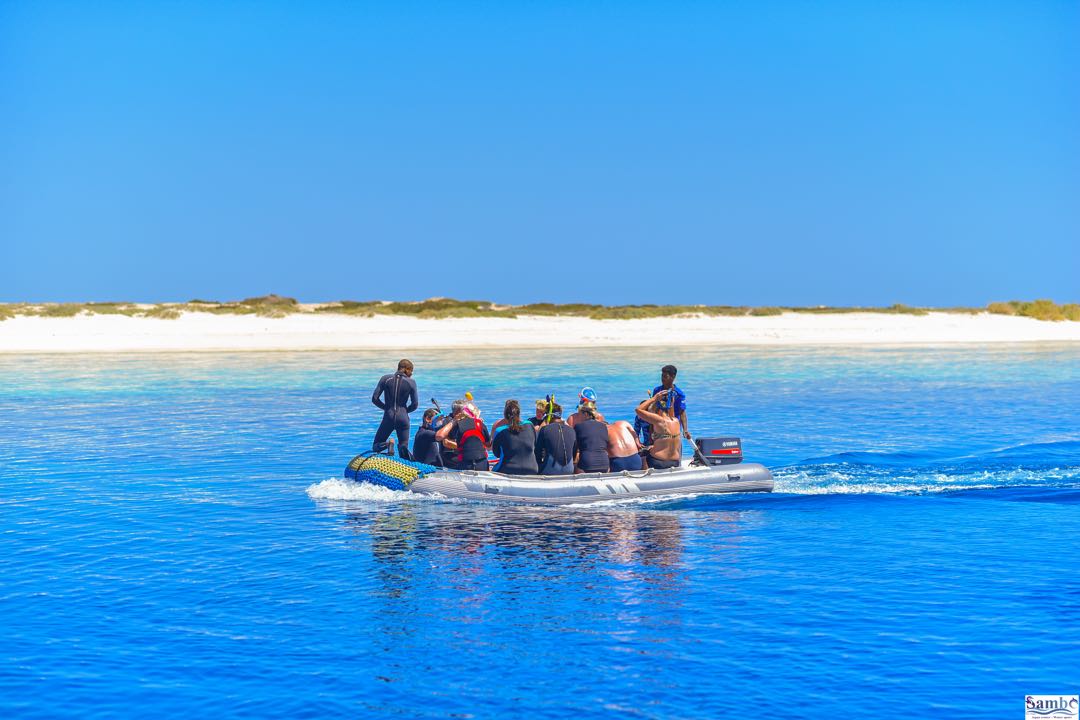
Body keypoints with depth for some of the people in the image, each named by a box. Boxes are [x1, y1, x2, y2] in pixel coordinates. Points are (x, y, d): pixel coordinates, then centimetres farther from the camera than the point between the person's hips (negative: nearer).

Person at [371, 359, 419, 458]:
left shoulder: (385, 379, 1)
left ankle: (382, 446, -25)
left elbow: (374, 399, -1)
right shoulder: (411, 382, -1)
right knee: (403, 445, 11)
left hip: (388, 417, 0)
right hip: (403, 418, 0)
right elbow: (415, 404, -1)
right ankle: (403, 448, -27)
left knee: (375, 446, 12)